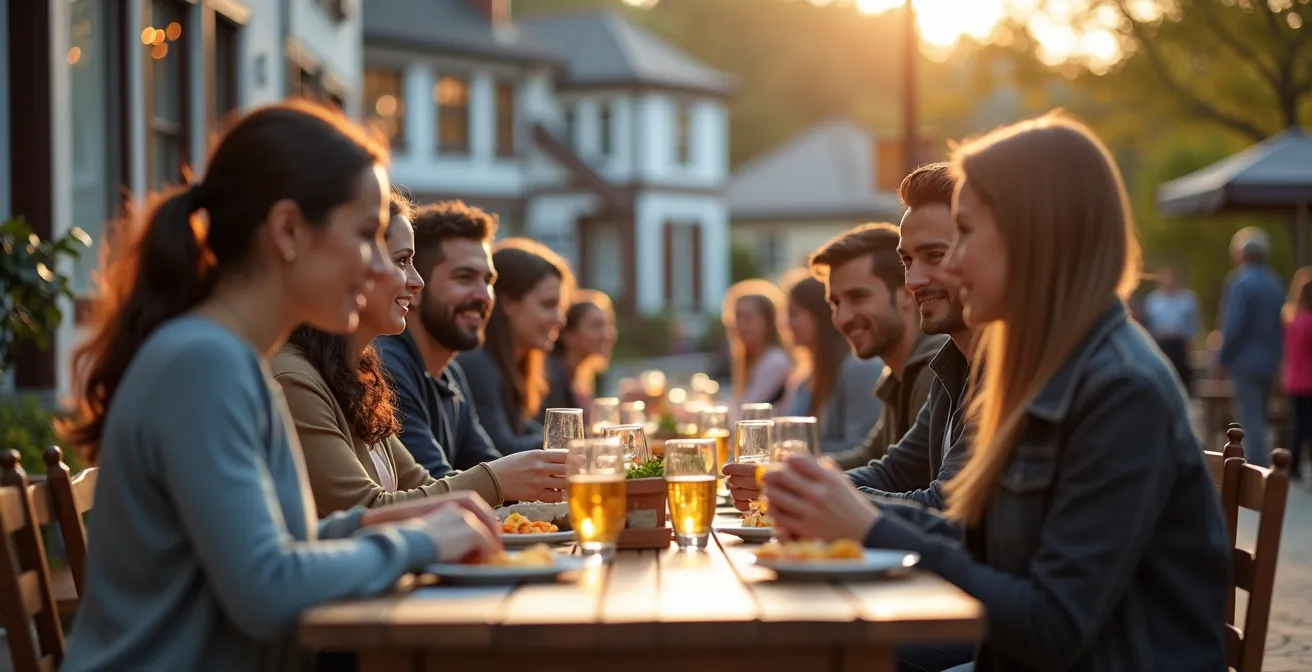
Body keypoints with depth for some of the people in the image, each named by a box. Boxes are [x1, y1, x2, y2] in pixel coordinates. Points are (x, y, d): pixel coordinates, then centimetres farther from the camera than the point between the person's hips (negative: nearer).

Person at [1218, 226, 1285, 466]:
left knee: (1251, 420, -7)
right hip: (1269, 361, 8)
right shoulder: (1275, 283, 9)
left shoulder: (1241, 282, -15)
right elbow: (1281, 325, 13)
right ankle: (1261, 469, 22)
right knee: (1258, 419, 17)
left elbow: (1234, 326, -17)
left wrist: (1223, 357, -7)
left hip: (1246, 360, -8)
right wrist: (1274, 353, 18)